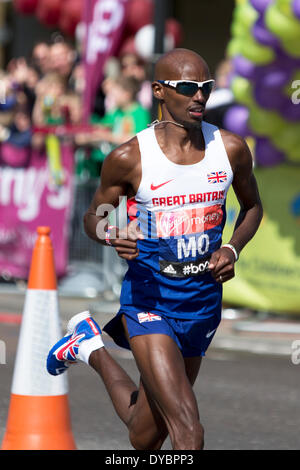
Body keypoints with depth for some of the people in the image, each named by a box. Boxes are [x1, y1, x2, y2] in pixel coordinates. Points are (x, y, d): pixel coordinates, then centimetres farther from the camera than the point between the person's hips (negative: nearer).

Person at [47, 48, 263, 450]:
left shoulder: (231, 149, -2)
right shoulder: (130, 158, -11)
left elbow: (252, 207, 16)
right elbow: (94, 216, 4)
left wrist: (233, 249, -4)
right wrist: (111, 236, -21)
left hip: (203, 301, 5)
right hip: (149, 299, -5)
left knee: (146, 436, 19)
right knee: (189, 432, -23)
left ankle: (92, 349, 44)